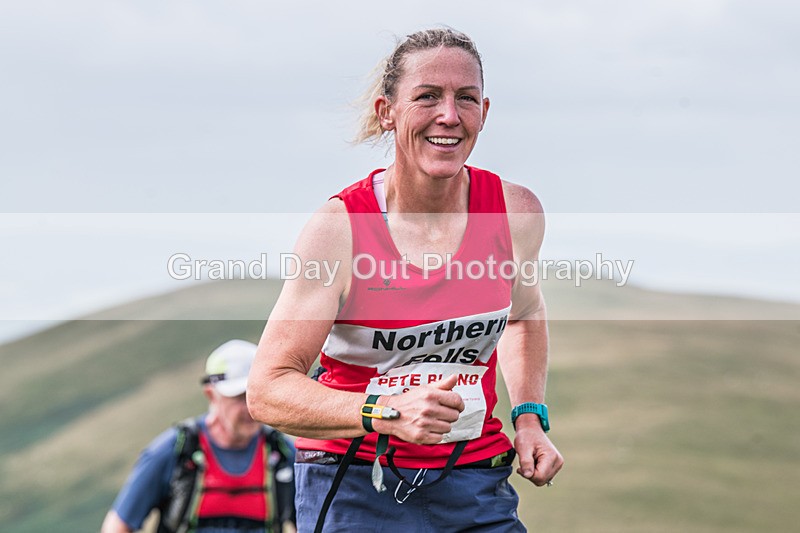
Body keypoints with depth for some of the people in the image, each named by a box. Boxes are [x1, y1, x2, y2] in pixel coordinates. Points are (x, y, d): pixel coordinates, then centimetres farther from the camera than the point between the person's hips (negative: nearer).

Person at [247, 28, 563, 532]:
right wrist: (386, 413, -31)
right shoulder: (338, 229, -15)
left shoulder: (517, 211, -3)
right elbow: (268, 389, -17)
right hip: (354, 488, -3)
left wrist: (530, 416, 7)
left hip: (475, 486, 3)